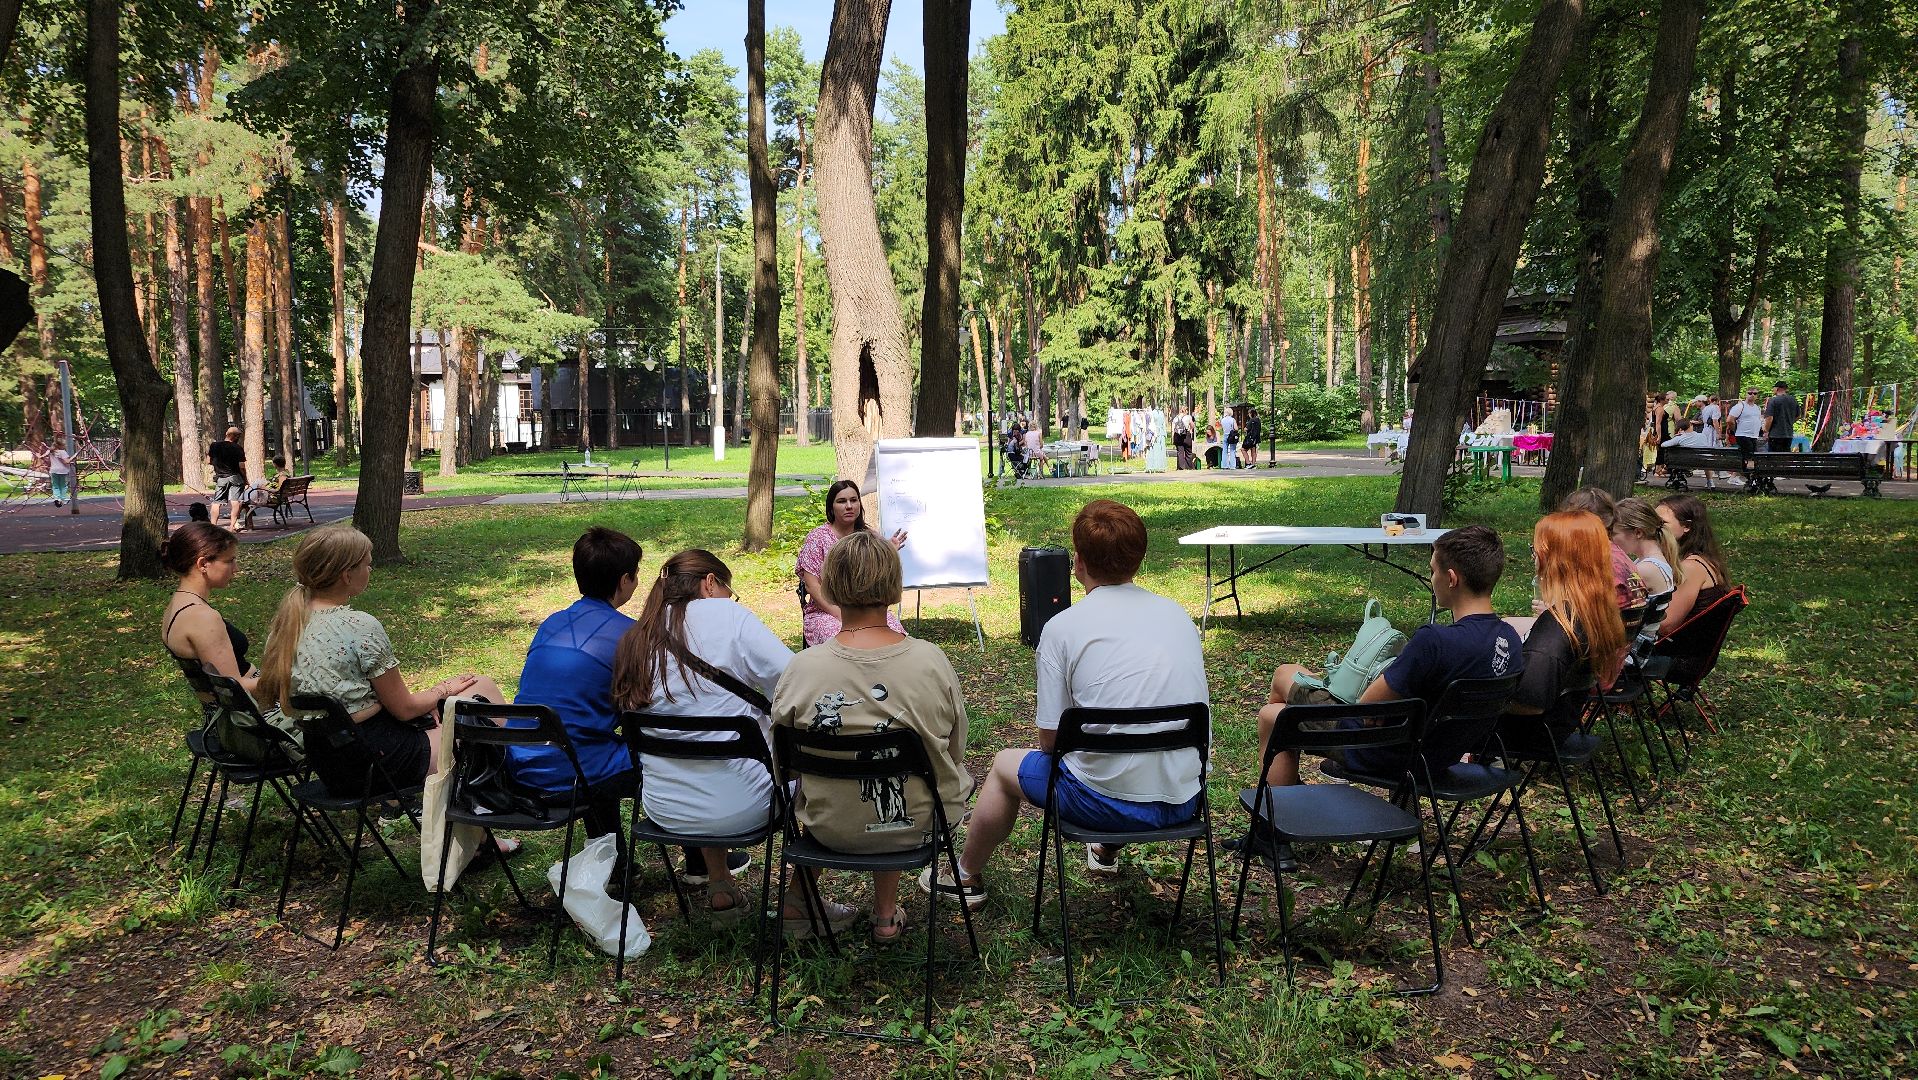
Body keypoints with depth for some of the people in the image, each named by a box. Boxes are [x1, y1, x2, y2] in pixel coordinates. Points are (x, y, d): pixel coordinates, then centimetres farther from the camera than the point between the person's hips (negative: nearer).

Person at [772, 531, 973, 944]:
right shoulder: (932, 660, -17)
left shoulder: (801, 669, -18)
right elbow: (956, 751, -3)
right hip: (920, 823, -1)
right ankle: (886, 914, 35)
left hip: (831, 829, 1)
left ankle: (799, 899, 35)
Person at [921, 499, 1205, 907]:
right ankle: (1107, 851, 54)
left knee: (1005, 765, 24)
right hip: (1185, 802, 5)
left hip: (1107, 803, -4)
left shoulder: (1063, 626, -10)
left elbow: (1050, 738, -8)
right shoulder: (1179, 614, 4)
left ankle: (967, 877, 41)